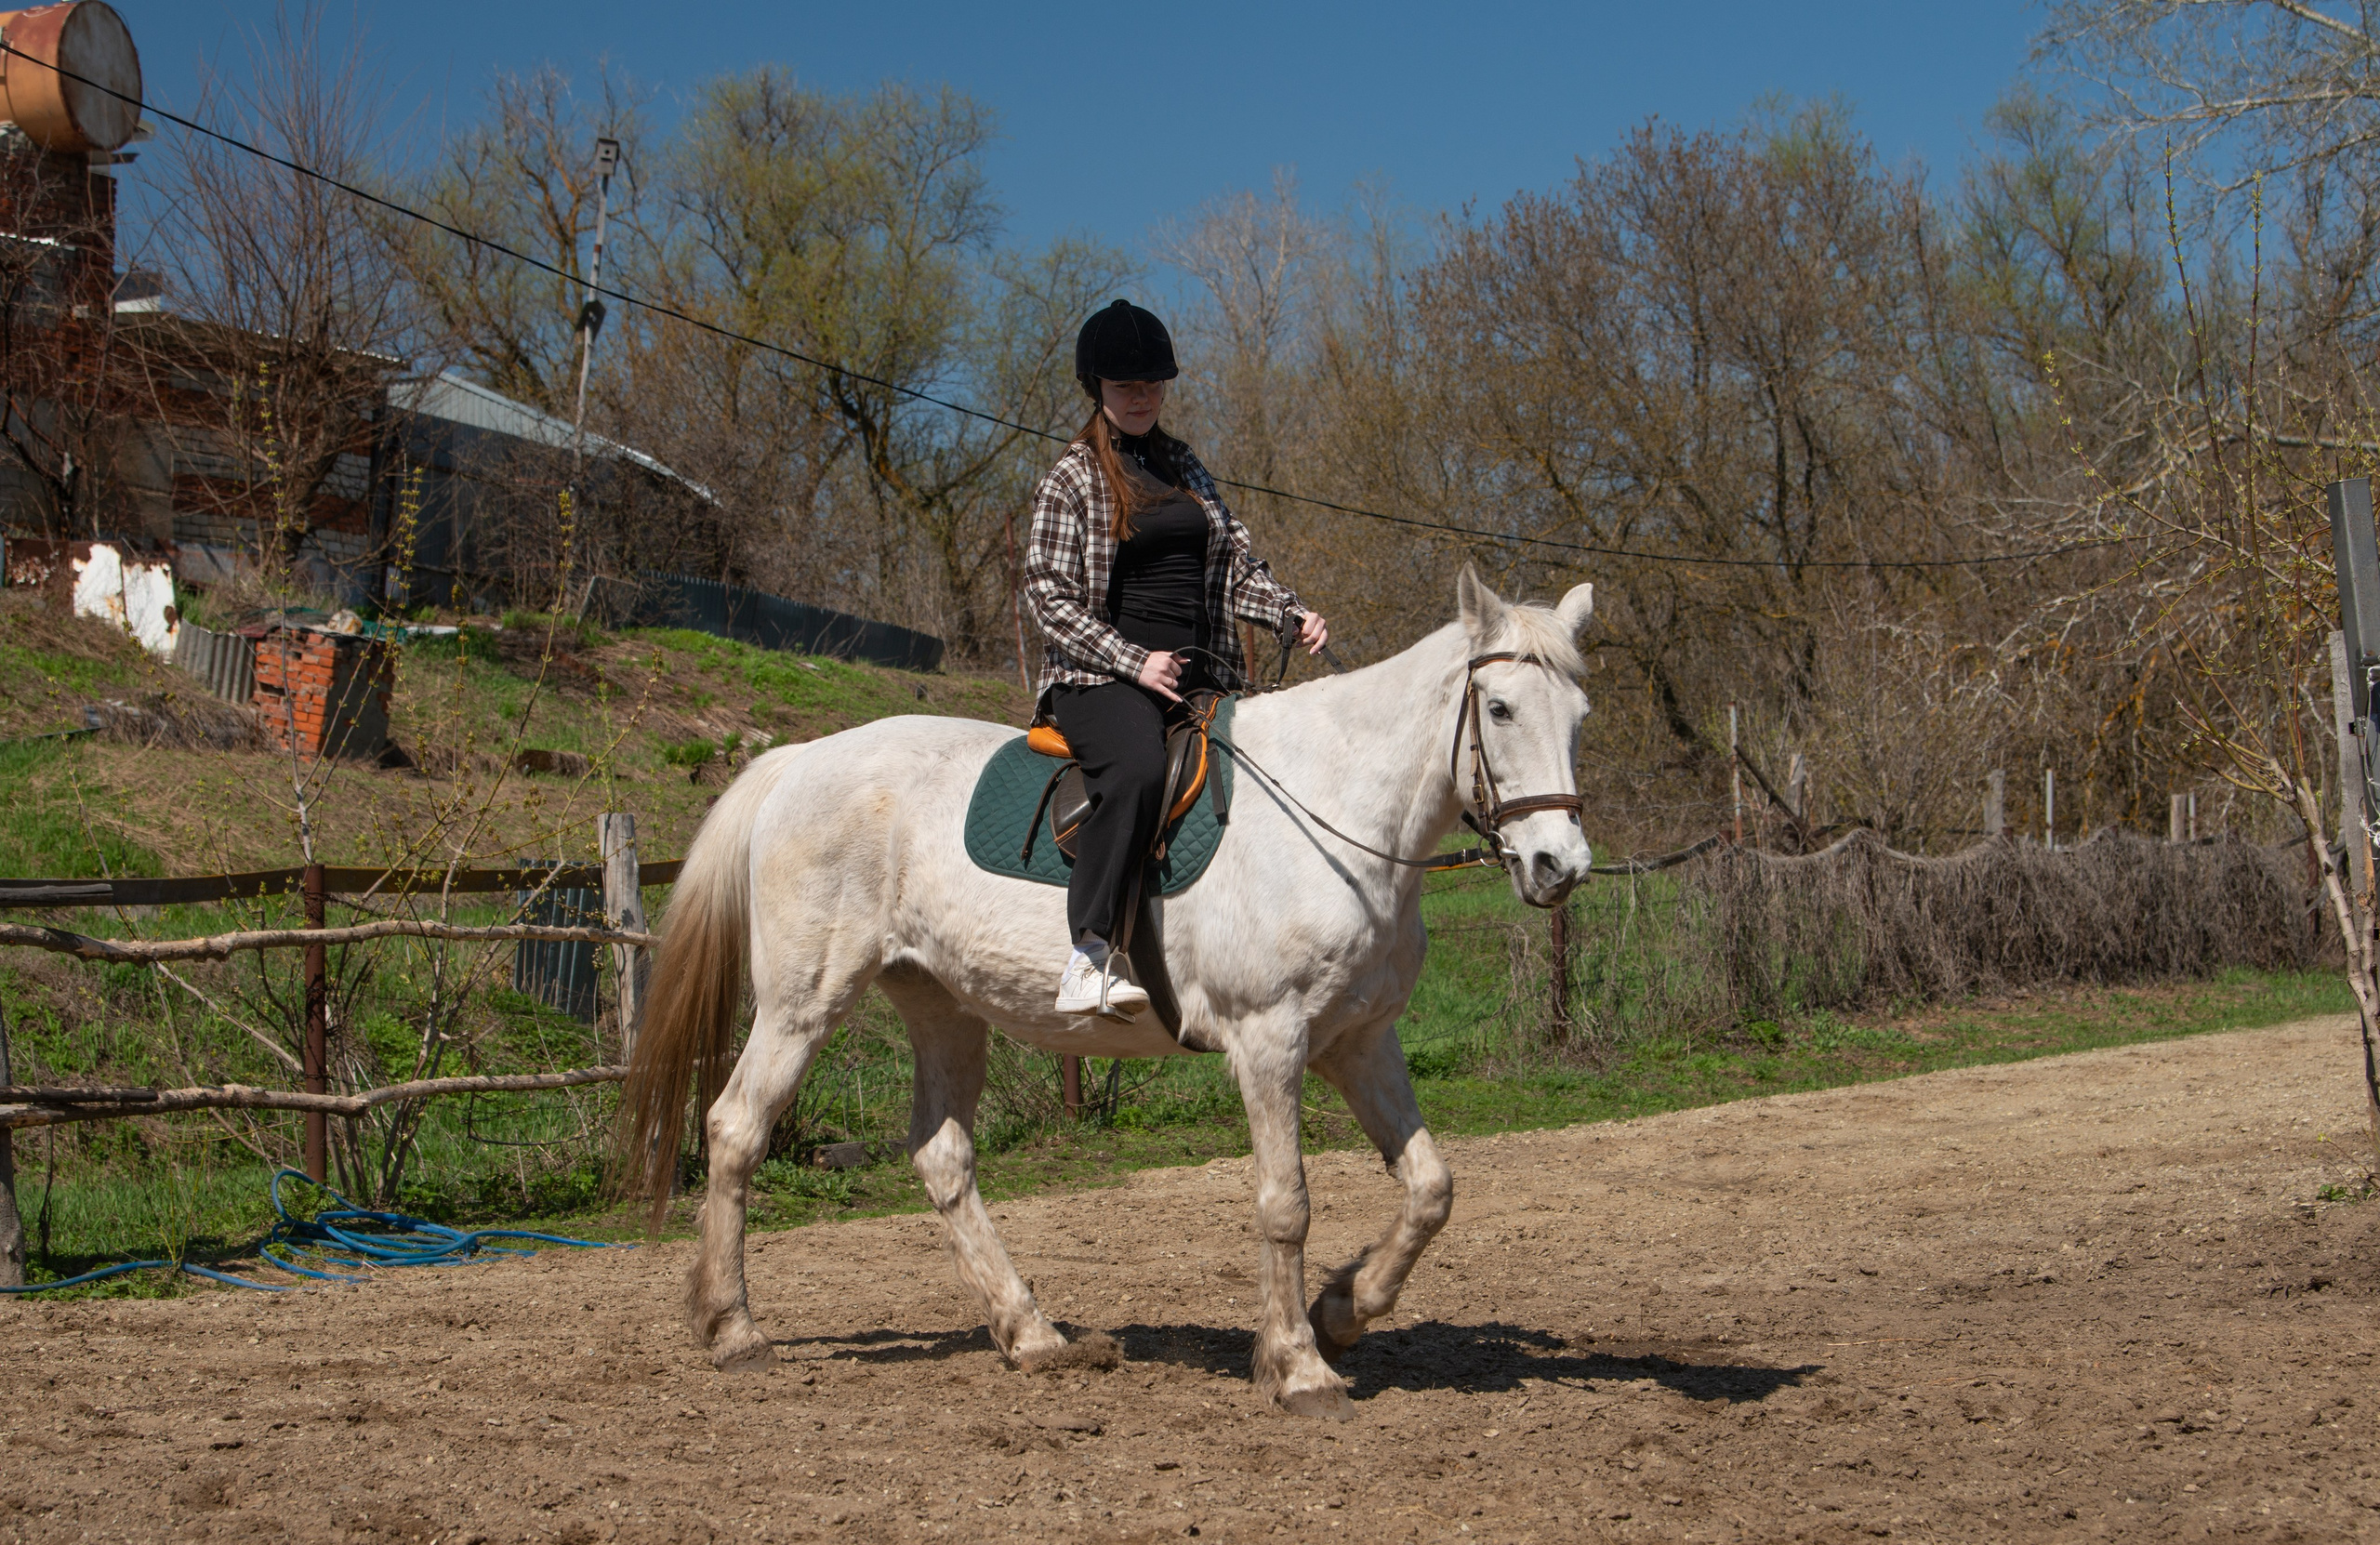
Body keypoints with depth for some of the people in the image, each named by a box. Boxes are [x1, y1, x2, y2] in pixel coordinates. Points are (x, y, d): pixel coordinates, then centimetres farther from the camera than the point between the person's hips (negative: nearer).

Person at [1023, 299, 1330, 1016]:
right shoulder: (1072, 478, 2)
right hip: (1103, 676, -6)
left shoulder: (1184, 466, 19)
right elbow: (1050, 596, -5)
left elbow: (1235, 562, 18)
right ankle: (1088, 956, -38)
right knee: (1137, 772, -36)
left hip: (1198, 673, 6)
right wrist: (1135, 662, -16)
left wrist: (1291, 617, -2)